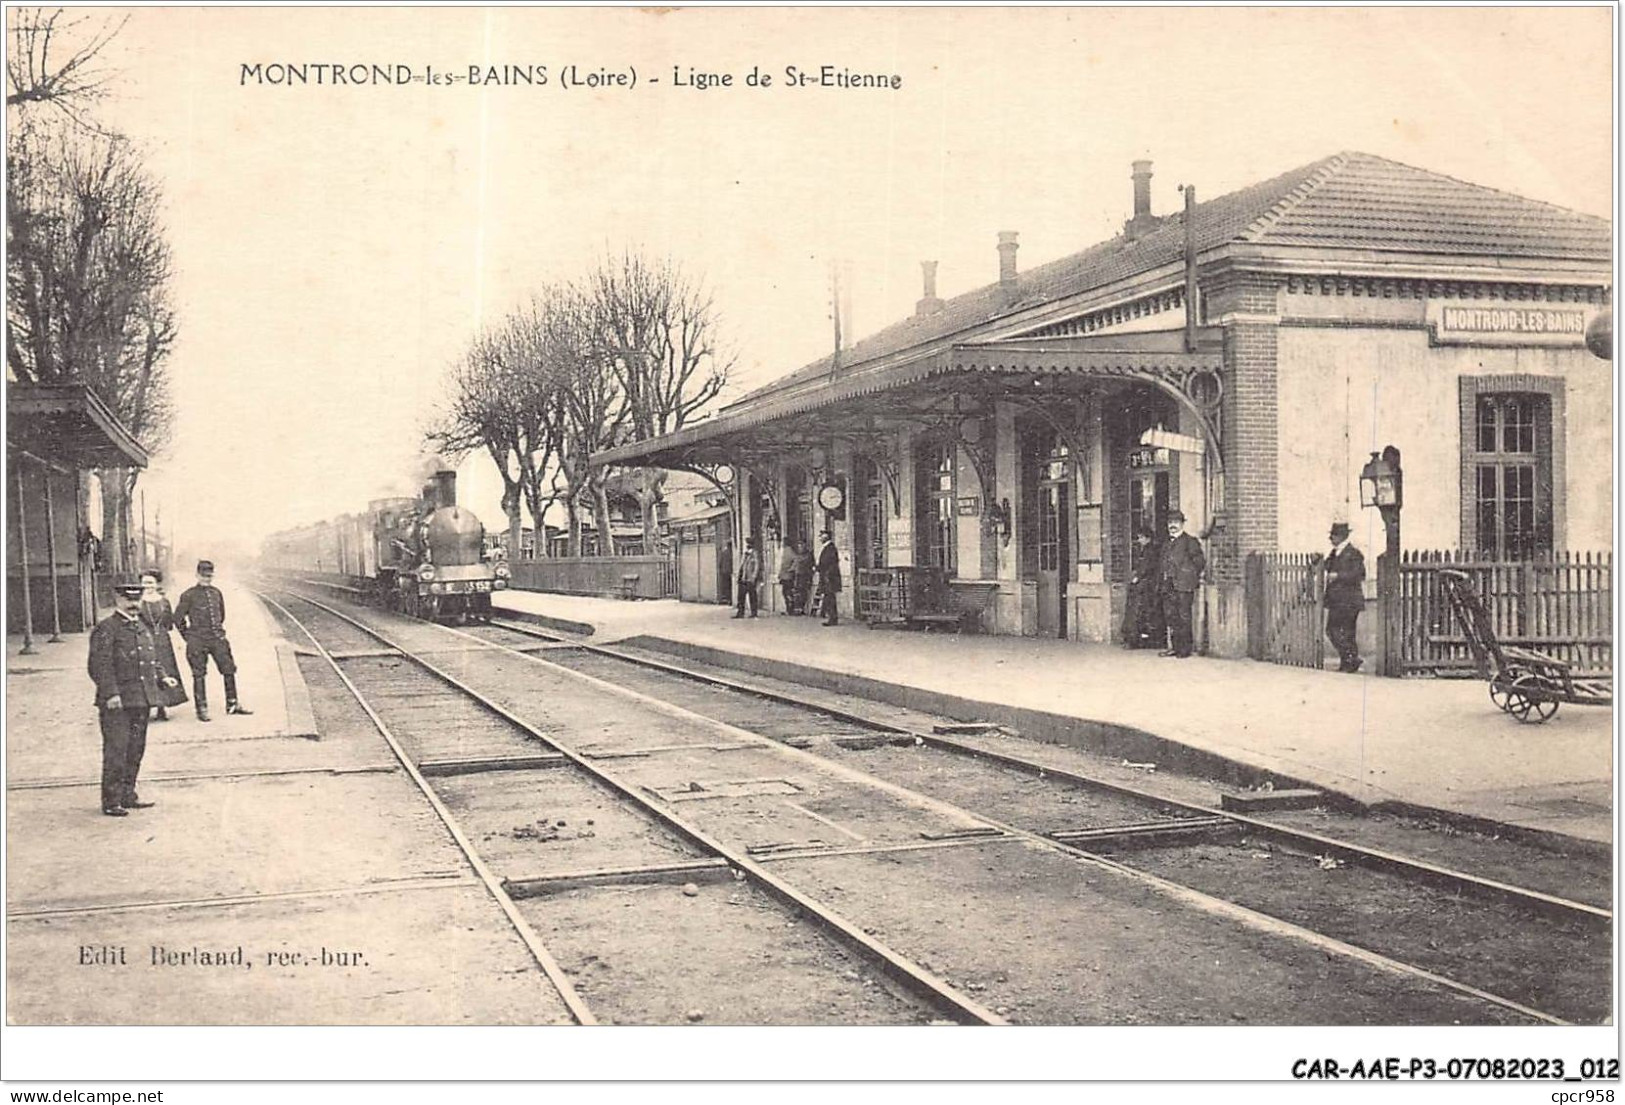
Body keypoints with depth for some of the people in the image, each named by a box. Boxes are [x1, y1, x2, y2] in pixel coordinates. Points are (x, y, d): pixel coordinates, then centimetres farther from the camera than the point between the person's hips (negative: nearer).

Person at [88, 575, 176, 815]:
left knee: (136, 750, 13)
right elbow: (99, 666, -14)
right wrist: (111, 694, -22)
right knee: (116, 750, -6)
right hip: (117, 703, -8)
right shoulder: (106, 629, -8)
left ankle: (128, 795, 23)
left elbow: (152, 660, 26)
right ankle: (111, 801, 0)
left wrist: (161, 677, 9)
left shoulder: (143, 628, 17)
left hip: (141, 700, 8)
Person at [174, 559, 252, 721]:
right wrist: (189, 637, 2)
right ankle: (202, 709, 9)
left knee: (229, 670, 4)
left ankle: (232, 704, 15)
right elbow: (178, 618, 0)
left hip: (218, 639, 4)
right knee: (199, 675, 1)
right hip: (198, 641, -4)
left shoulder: (216, 593, 9)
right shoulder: (189, 595, -5)